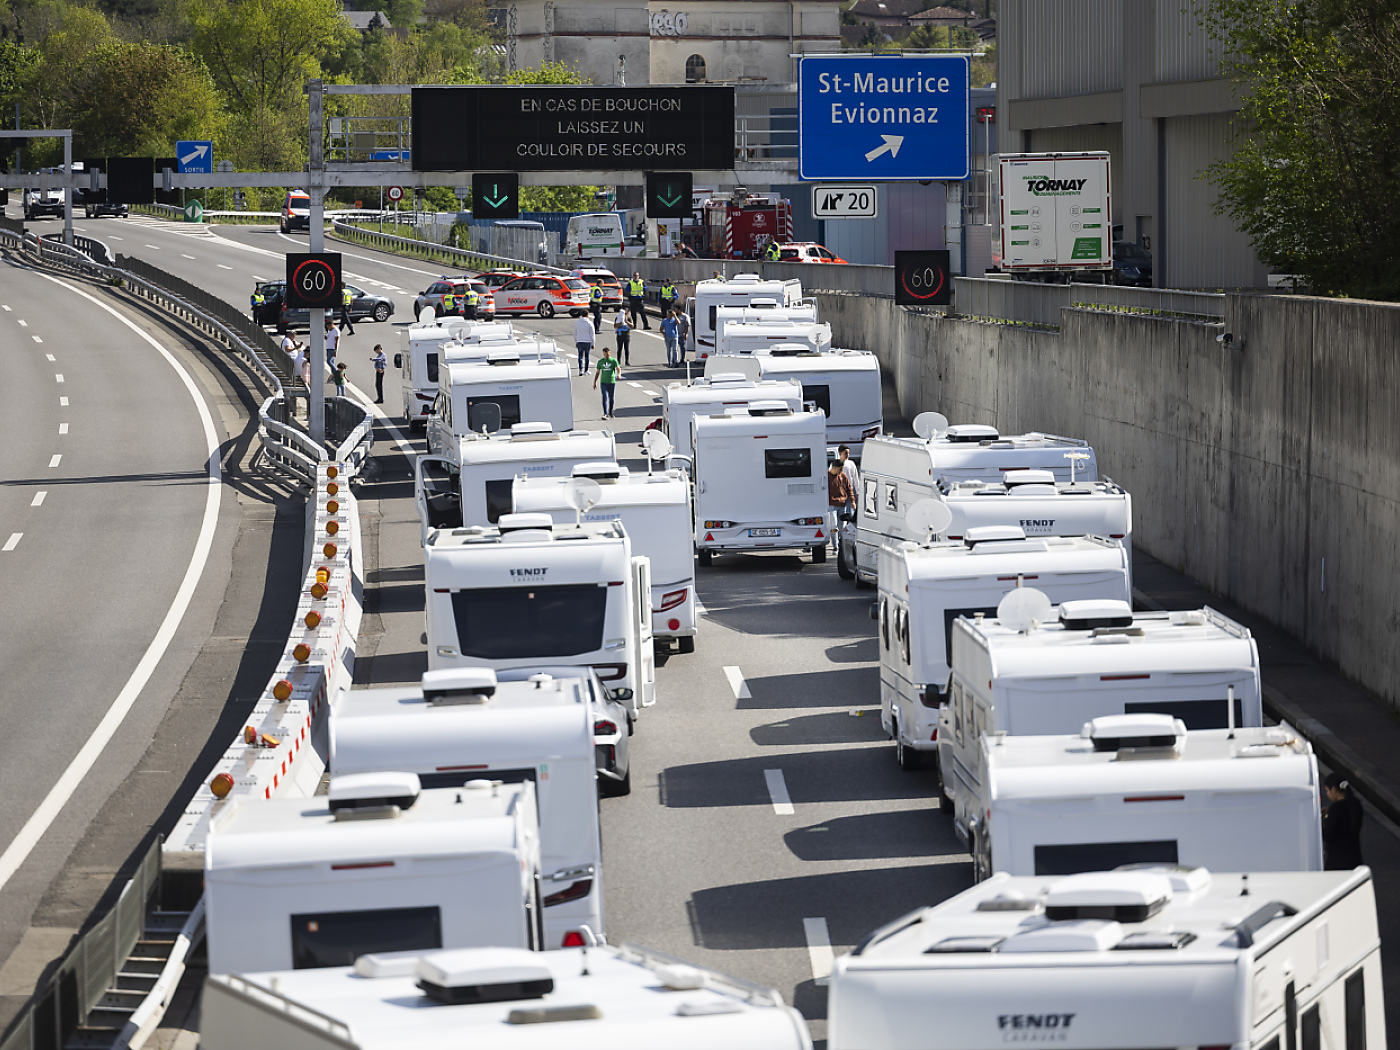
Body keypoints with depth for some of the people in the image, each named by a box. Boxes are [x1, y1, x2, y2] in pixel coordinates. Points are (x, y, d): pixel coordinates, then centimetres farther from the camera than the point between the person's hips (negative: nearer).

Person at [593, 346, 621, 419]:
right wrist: (595, 383, 11)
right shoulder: (600, 361, 6)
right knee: (605, 397, -12)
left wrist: (619, 375, -33)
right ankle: (605, 414, -16)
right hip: (603, 382, 0)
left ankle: (610, 412, 28)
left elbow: (618, 369, -11)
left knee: (611, 398, 10)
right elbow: (597, 373, 12)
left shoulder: (614, 361, 1)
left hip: (612, 382, 0)